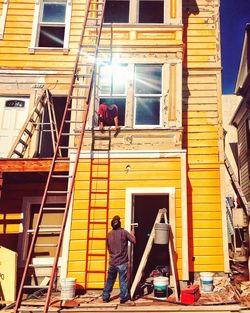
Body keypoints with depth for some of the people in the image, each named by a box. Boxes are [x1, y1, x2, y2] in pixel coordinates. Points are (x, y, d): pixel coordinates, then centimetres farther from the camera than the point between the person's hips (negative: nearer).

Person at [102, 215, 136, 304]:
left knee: (109, 280, 15)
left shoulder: (109, 234, 2)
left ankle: (105, 297, 21)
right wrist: (132, 234, 14)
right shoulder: (124, 232, -12)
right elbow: (134, 241, -4)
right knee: (123, 281, 6)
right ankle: (123, 298, 14)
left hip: (112, 262, 4)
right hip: (122, 262, -4)